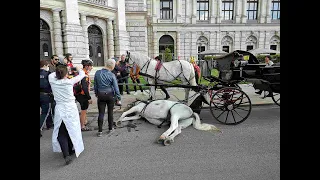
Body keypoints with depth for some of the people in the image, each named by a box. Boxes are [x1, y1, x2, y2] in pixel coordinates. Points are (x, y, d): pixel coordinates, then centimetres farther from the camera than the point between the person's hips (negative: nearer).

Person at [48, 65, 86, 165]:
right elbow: (82, 74, 1)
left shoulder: (52, 81, -6)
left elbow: (51, 74, 18)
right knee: (72, 130, 16)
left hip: (60, 110, 1)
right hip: (71, 109, -1)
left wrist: (59, 72, 27)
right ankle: (71, 151, 32)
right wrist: (78, 69, 20)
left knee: (61, 134, 8)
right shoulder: (69, 82, -12)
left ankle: (66, 155, -5)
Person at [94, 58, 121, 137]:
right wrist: (119, 98, -3)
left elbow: (95, 85, 5)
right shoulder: (112, 75, -13)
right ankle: (110, 128, 26)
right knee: (110, 112, 14)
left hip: (101, 95, 2)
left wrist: (96, 94, 18)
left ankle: (100, 131, 9)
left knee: (101, 113, 6)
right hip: (110, 95, -2)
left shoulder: (97, 73, -4)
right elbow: (116, 88, -10)